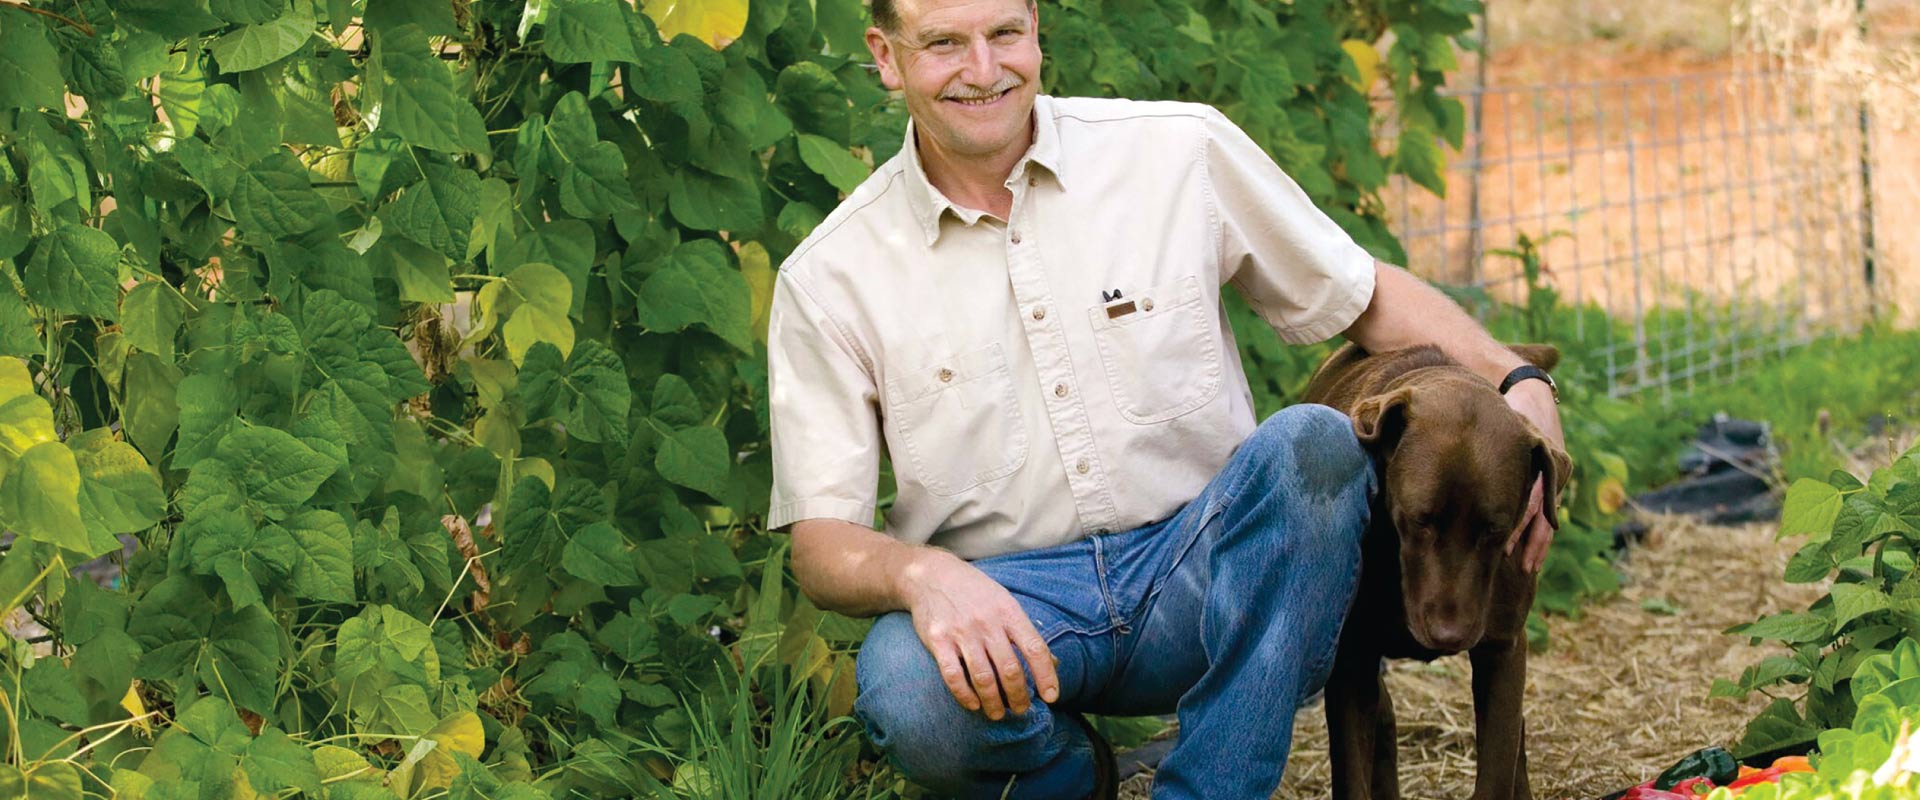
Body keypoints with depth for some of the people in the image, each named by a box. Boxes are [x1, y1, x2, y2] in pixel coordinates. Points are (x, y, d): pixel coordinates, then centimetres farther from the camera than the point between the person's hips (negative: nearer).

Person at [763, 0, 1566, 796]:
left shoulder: (1181, 152, 1)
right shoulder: (829, 280, -1)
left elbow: (1368, 295, 11)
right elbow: (820, 541, -4)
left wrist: (1519, 386, -6)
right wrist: (919, 573, -28)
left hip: (1204, 575, 1)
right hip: (1009, 606, -1)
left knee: (1311, 441, -29)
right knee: (905, 688, -35)